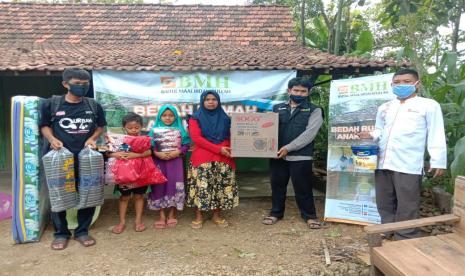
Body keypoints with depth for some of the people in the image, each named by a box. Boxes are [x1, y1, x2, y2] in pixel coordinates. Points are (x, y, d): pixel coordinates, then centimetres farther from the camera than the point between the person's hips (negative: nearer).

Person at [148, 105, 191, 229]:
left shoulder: (180, 130, 6)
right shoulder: (155, 130, 5)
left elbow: (186, 145, 2)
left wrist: (178, 152, -15)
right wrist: (157, 153, -17)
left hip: (175, 162, 0)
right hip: (159, 162, 0)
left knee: (174, 187, -2)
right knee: (160, 187, 1)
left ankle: (172, 214, 14)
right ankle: (162, 215, 14)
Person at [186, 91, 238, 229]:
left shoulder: (225, 118, 15)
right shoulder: (195, 118, 5)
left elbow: (232, 137, 15)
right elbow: (196, 138, -7)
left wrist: (231, 149, -9)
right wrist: (218, 149, -14)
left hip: (223, 159, 3)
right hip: (202, 159, -3)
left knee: (221, 187, 5)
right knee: (201, 187, -4)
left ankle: (217, 215, 19)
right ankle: (198, 216, 11)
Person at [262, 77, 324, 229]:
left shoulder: (314, 110, 1)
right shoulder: (277, 108, 11)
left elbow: (309, 134, -11)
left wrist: (288, 148, -17)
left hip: (300, 157, -3)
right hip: (278, 155, 3)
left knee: (303, 188, 5)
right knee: (277, 185, 13)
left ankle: (310, 215, 24)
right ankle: (276, 213, 31)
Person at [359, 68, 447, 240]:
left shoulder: (428, 105, 3)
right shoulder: (384, 107, 18)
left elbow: (436, 135, 0)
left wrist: (438, 161, -6)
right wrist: (371, 135, 4)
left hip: (408, 165, -5)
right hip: (383, 163, 6)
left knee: (407, 206, 0)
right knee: (384, 202, 13)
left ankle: (406, 240, 12)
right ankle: (387, 233, 28)